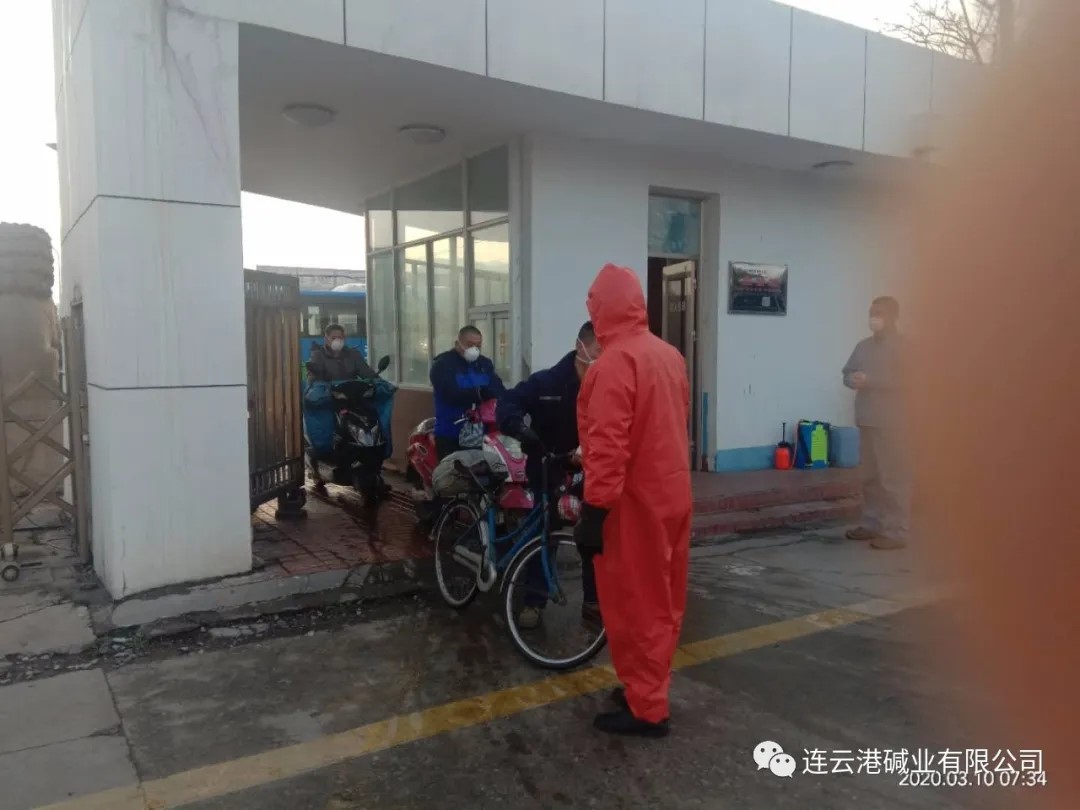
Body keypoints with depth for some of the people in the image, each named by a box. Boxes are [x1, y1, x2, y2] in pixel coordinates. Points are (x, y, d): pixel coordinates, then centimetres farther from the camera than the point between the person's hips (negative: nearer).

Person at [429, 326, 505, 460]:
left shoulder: (485, 364, 15)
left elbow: (499, 390, 2)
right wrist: (480, 393, -29)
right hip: (452, 435, -5)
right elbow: (452, 395, -20)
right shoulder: (443, 364, -4)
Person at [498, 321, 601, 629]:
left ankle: (593, 602, 21)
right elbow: (508, 402, -15)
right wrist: (520, 428, -35)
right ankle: (534, 602, 18)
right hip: (548, 471, -2)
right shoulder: (547, 382, -16)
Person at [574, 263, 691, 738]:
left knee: (633, 606, 3)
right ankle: (649, 690, 32)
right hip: (671, 495, 9)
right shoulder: (670, 355, 8)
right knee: (660, 601, 18)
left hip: (634, 502, -9)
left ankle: (645, 709, 13)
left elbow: (607, 444, -24)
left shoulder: (615, 361, -19)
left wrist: (594, 508, -22)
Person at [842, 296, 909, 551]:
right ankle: (872, 524, 22)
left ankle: (896, 532, 0)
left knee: (893, 477, -4)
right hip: (866, 419, 7)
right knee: (870, 476, 13)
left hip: (890, 422, -6)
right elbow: (847, 373, 17)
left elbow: (903, 380, -15)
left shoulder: (902, 345, -5)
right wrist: (852, 379, -6)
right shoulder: (863, 345, 14)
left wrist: (870, 380, -20)